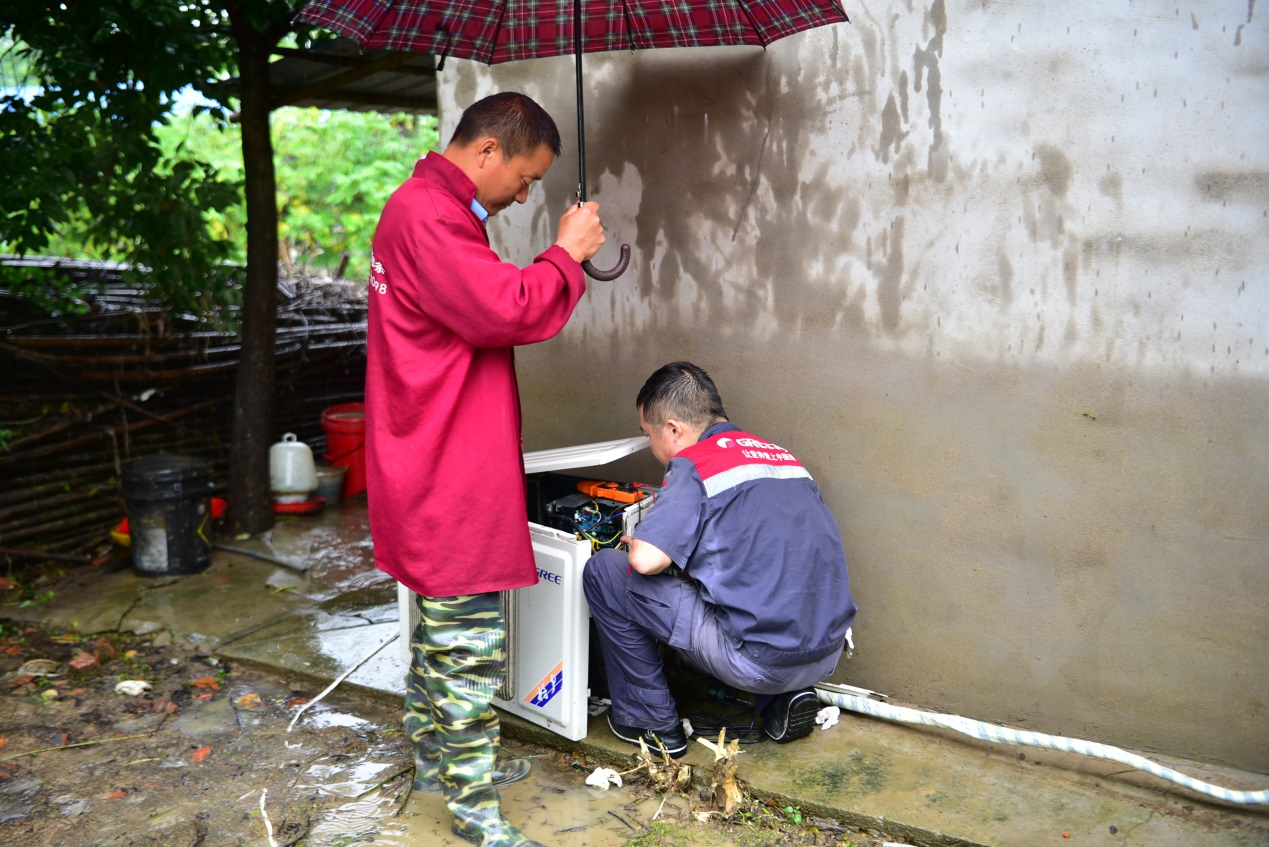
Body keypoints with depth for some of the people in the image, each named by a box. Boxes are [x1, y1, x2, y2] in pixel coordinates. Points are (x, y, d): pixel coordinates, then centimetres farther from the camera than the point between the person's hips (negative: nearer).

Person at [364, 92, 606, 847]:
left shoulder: (432, 210, 17)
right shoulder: (427, 215, -18)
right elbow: (507, 310, -25)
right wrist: (566, 255, -12)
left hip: (444, 467, 11)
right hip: (451, 476, -11)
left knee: (441, 622, 21)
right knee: (471, 642, -3)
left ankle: (439, 758, 36)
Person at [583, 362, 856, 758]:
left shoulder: (694, 462, -7)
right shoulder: (780, 454, 16)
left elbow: (647, 558, -17)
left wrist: (635, 544, 8)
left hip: (761, 661, -8)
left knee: (604, 571, 3)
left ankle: (651, 722, 14)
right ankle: (784, 699, 18)